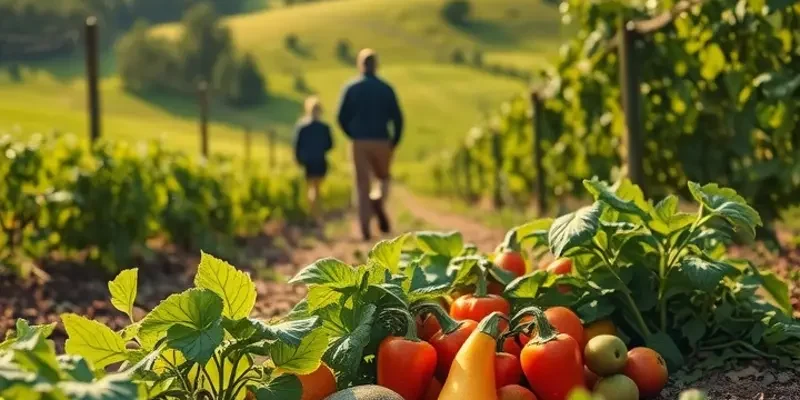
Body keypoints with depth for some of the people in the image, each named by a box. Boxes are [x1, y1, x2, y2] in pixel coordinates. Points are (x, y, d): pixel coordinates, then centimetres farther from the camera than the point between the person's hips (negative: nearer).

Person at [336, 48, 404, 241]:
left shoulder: (351, 88, 1)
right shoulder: (386, 89, 0)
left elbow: (342, 118, 0)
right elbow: (397, 118, -4)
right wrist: (394, 143, 6)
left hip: (360, 143, 0)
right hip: (381, 142, 0)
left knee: (363, 186, 5)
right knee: (384, 178, 20)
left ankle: (365, 229, -3)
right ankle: (378, 202, -12)